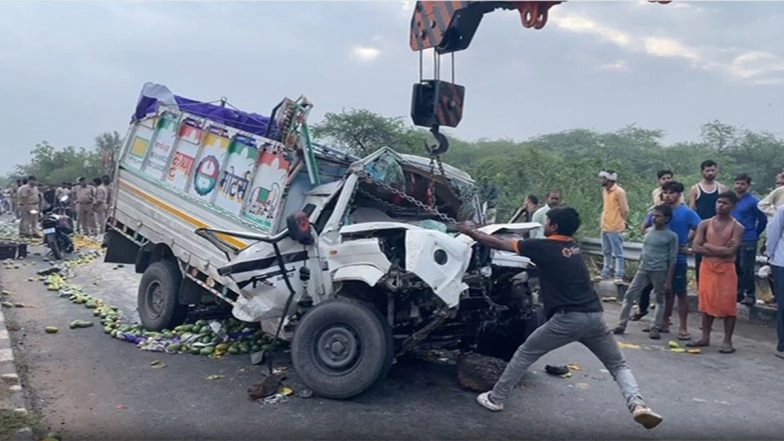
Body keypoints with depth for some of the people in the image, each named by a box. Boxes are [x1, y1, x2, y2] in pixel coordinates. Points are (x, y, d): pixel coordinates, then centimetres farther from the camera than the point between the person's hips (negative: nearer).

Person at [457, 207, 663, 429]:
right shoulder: (572, 246, 18)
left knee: (524, 354, 12)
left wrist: (470, 231, 18)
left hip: (567, 318, -5)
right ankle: (638, 405, -8)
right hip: (594, 316, 5)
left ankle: (495, 399, 19)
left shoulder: (543, 247, -1)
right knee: (619, 365, 16)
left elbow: (499, 244, 5)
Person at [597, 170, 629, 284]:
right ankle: (605, 274, 24)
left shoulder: (619, 192, -12)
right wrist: (605, 221, 12)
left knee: (618, 253, -3)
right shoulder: (604, 191, 12)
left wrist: (617, 222, -1)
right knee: (606, 252, 16)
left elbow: (625, 210, -11)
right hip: (605, 227, 8)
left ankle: (619, 277, 0)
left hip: (615, 228, -8)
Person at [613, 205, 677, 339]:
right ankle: (621, 325, 6)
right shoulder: (648, 231, 9)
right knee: (629, 295, 1)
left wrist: (669, 280, -9)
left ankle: (655, 328, 15)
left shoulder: (671, 236, -6)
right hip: (643, 269, 5)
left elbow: (672, 260, -6)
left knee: (659, 300, 7)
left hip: (659, 272, -5)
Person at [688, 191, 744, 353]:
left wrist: (708, 246, -8)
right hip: (707, 267, 3)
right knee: (707, 303, 8)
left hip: (726, 269, -3)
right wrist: (720, 250, -11)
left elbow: (730, 251, -17)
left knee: (728, 305, 0)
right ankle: (705, 338, 18)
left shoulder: (737, 227, -4)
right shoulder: (705, 224, 5)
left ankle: (727, 341, 8)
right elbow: (696, 247, -5)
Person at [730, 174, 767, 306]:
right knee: (735, 268, 13)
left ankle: (750, 295, 8)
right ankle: (738, 293, 24)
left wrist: (754, 235, 5)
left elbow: (763, 220, -3)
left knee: (747, 269, -2)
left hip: (747, 241, -6)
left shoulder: (753, 201, -10)